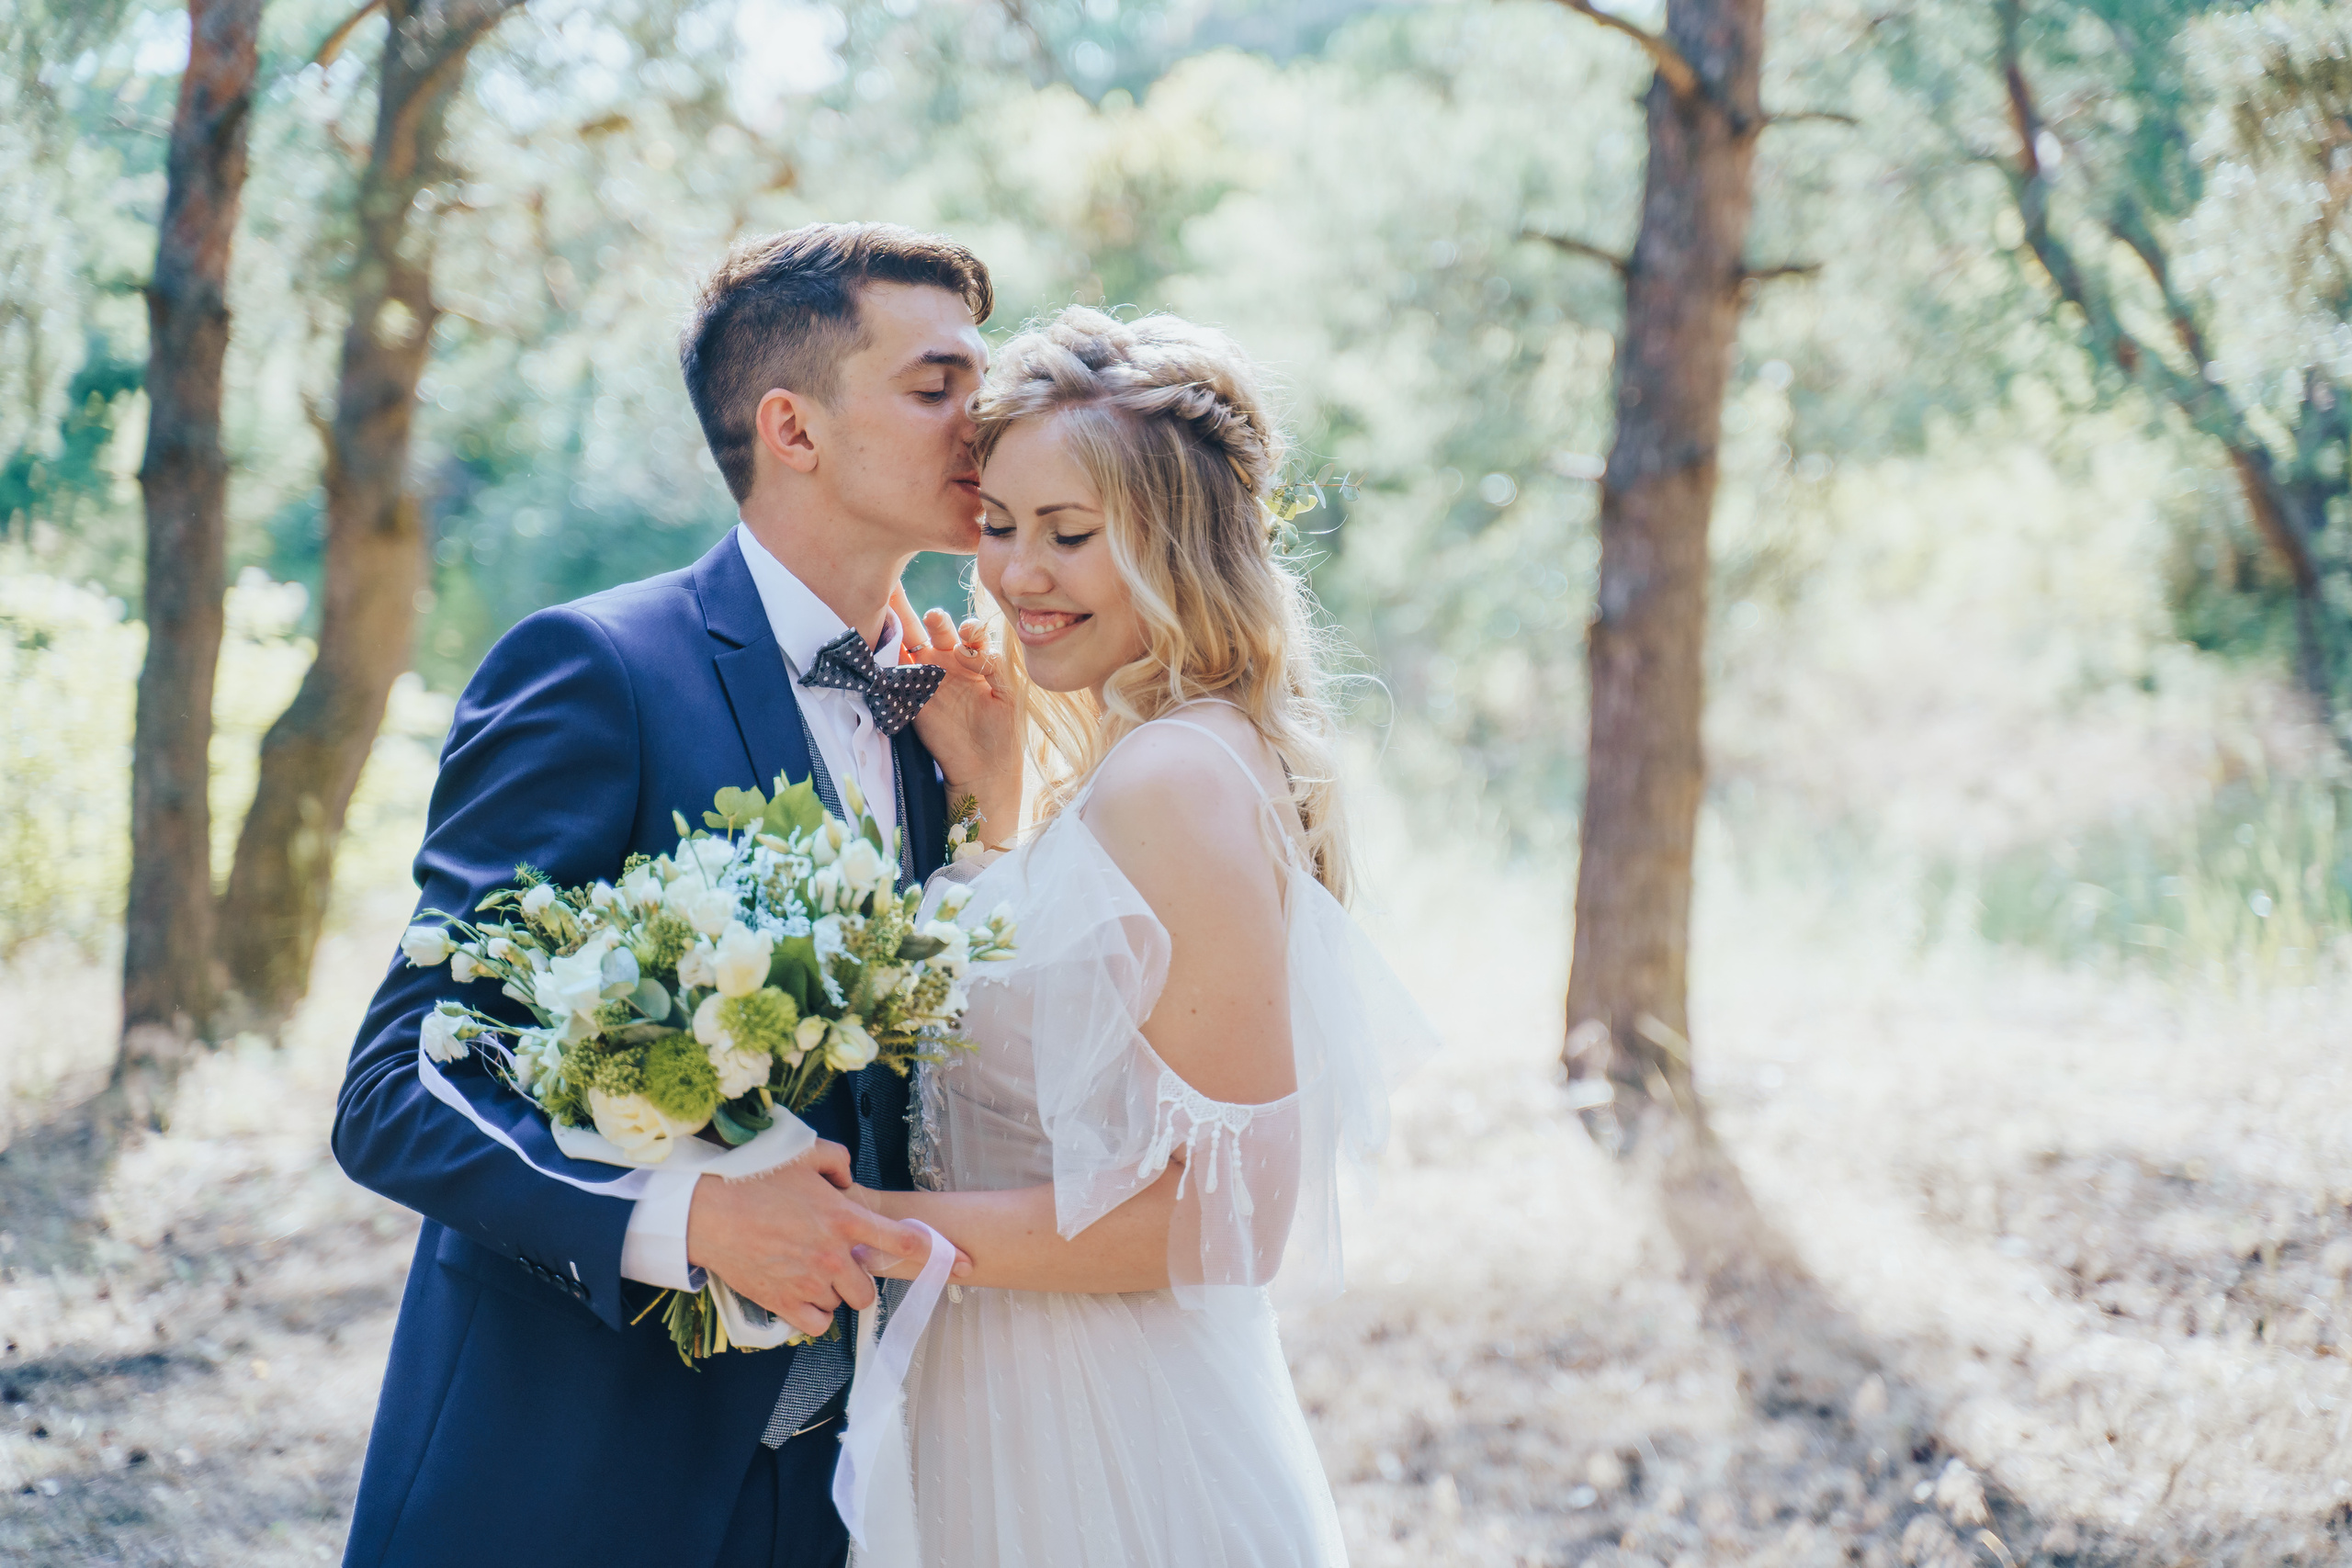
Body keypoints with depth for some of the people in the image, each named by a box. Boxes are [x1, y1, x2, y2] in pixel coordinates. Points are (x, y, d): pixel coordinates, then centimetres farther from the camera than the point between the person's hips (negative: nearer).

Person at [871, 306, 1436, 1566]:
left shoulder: (1176, 779, -21)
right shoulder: (1109, 764, 9)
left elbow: (1225, 1205, -22)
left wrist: (896, 1231, -22)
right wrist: (988, 794, 8)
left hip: (1108, 1464, -9)